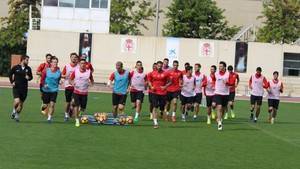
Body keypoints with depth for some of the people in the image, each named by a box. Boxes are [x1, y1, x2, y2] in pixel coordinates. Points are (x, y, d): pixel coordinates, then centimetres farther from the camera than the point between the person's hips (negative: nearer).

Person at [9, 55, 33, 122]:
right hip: (16, 88, -3)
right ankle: (14, 111, 9)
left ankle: (17, 115, 26)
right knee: (17, 101, -20)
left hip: (24, 88, 3)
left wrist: (29, 78, -9)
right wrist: (12, 82, 2)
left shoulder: (28, 69, 4)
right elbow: (10, 74, 10)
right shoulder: (15, 67, -3)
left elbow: (31, 77, 13)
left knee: (21, 103, 7)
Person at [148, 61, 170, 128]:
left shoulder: (165, 74, -1)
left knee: (162, 106, 5)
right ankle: (155, 122, -9)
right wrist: (151, 86, -1)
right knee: (155, 107, -8)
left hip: (163, 92, 0)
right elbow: (149, 81, 16)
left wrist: (165, 86, -9)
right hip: (155, 92, 0)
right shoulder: (152, 73, 3)